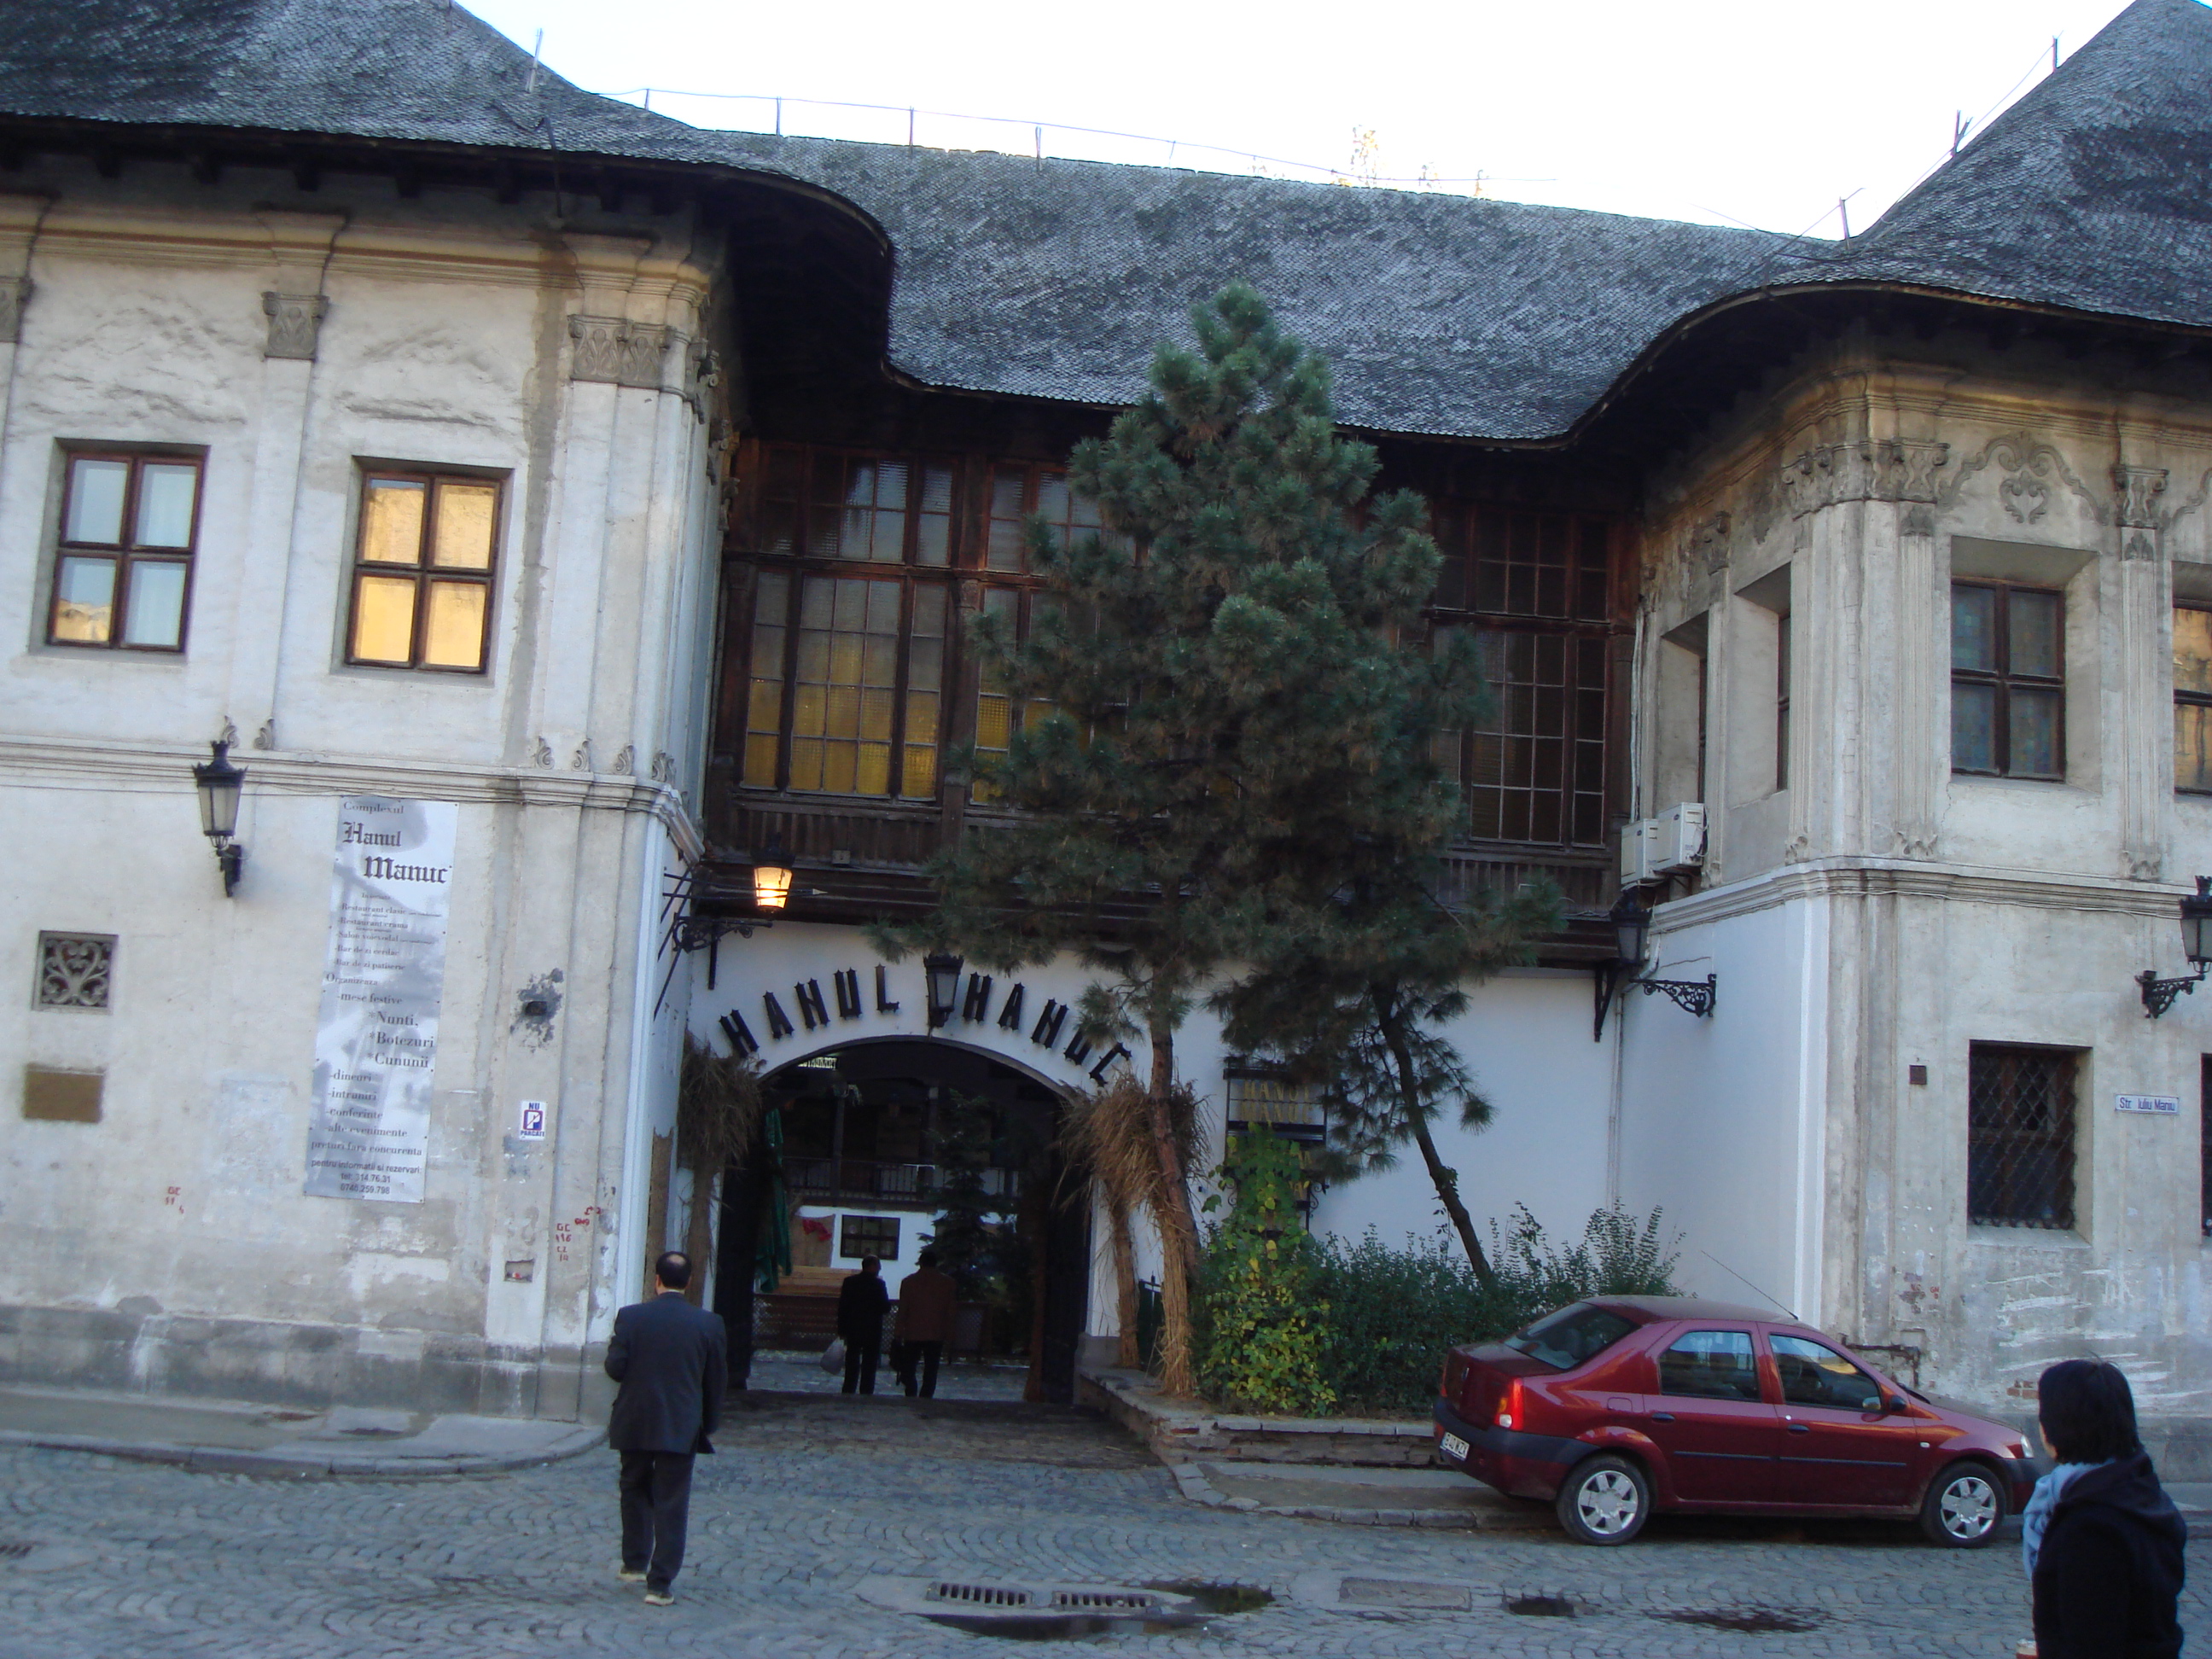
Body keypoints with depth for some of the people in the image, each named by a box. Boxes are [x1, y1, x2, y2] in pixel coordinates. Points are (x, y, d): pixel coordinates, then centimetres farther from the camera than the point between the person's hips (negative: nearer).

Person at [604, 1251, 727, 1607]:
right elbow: (717, 1380, 1)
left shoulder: (630, 1317, -7)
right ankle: (660, 1584, 2)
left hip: (634, 1424, 1)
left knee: (635, 1491, 23)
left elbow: (615, 1368, -6)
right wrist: (708, 1423, 13)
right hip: (681, 1428, -1)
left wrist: (613, 1347, 16)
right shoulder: (709, 1324, -5)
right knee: (672, 1506, 3)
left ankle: (634, 1563, 31)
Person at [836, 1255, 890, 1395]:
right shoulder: (878, 1284, -11)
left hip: (853, 1331, 4)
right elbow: (886, 1307, -12)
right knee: (869, 1367, 2)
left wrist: (842, 1329, 7)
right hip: (872, 1332, -4)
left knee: (852, 1367, 11)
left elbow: (842, 1307, 2)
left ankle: (848, 1394, 12)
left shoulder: (849, 1281, 2)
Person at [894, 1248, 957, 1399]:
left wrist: (899, 1333, 5)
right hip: (936, 1335, 0)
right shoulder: (947, 1282, 2)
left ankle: (910, 1396, -9)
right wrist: (948, 1335, 7)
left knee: (908, 1369, 7)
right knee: (930, 1370, 3)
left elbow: (902, 1310, 1)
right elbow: (949, 1311, 3)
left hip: (913, 1334, 0)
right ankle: (926, 1398, -5)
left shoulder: (908, 1281, 1)